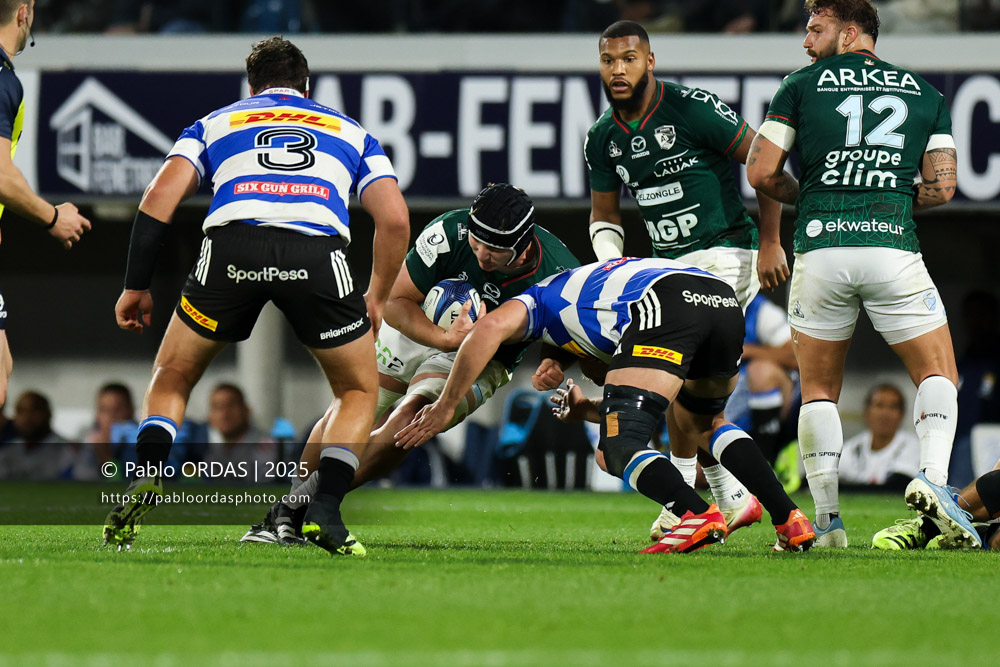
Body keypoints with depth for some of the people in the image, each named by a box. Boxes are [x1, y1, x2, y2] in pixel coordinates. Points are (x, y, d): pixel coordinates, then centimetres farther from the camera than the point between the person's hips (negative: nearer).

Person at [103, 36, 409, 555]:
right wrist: (377, 298, 31)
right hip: (318, 254, 0)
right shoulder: (351, 132, 32)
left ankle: (145, 479, 0)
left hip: (231, 246, 0)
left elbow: (160, 197, 15)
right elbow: (394, 219, 19)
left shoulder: (215, 123, 30)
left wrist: (136, 287, 21)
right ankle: (324, 512, 3)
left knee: (172, 379, 23)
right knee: (360, 390, 21)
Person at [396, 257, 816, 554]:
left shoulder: (542, 298, 31)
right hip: (726, 301, 7)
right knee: (703, 424, 31)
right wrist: (586, 409, 39)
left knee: (617, 449, -5)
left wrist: (446, 406, 13)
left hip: (663, 302, -7)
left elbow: (491, 327, 6)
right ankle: (789, 519, 17)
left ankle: (697, 514, -29)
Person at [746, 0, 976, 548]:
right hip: (894, 248, 0)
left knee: (818, 391, 14)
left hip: (820, 248, 0)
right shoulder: (925, 93, 15)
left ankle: (826, 519, 5)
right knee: (937, 375, 12)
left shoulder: (801, 86, 9)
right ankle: (933, 474, -14)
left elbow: (761, 173, 4)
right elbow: (941, 187, 8)